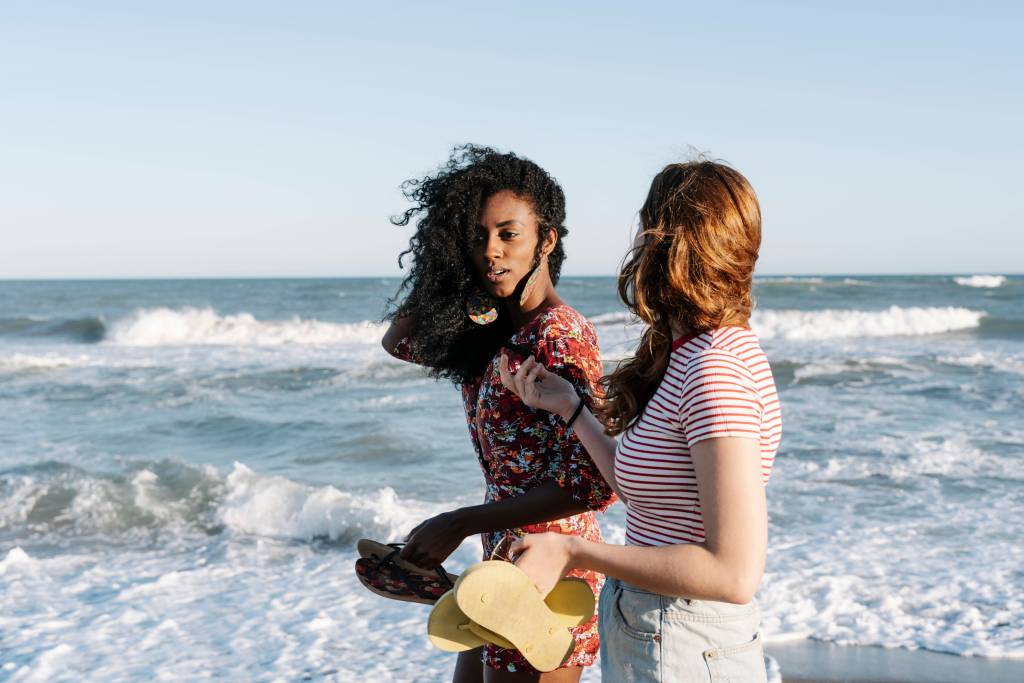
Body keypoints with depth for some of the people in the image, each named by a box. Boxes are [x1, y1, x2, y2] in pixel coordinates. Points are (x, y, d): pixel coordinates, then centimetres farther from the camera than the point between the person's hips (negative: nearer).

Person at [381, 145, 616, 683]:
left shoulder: (561, 338, -21)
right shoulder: (491, 332, 4)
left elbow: (591, 483, -27)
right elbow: (398, 339, 20)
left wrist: (458, 525, -23)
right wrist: (445, 263, 4)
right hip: (503, 561, 8)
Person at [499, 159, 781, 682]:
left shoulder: (716, 369, -22)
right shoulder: (687, 353, 7)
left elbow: (735, 573, -26)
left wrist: (573, 553, -21)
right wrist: (568, 406, 16)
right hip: (645, 636, 9)